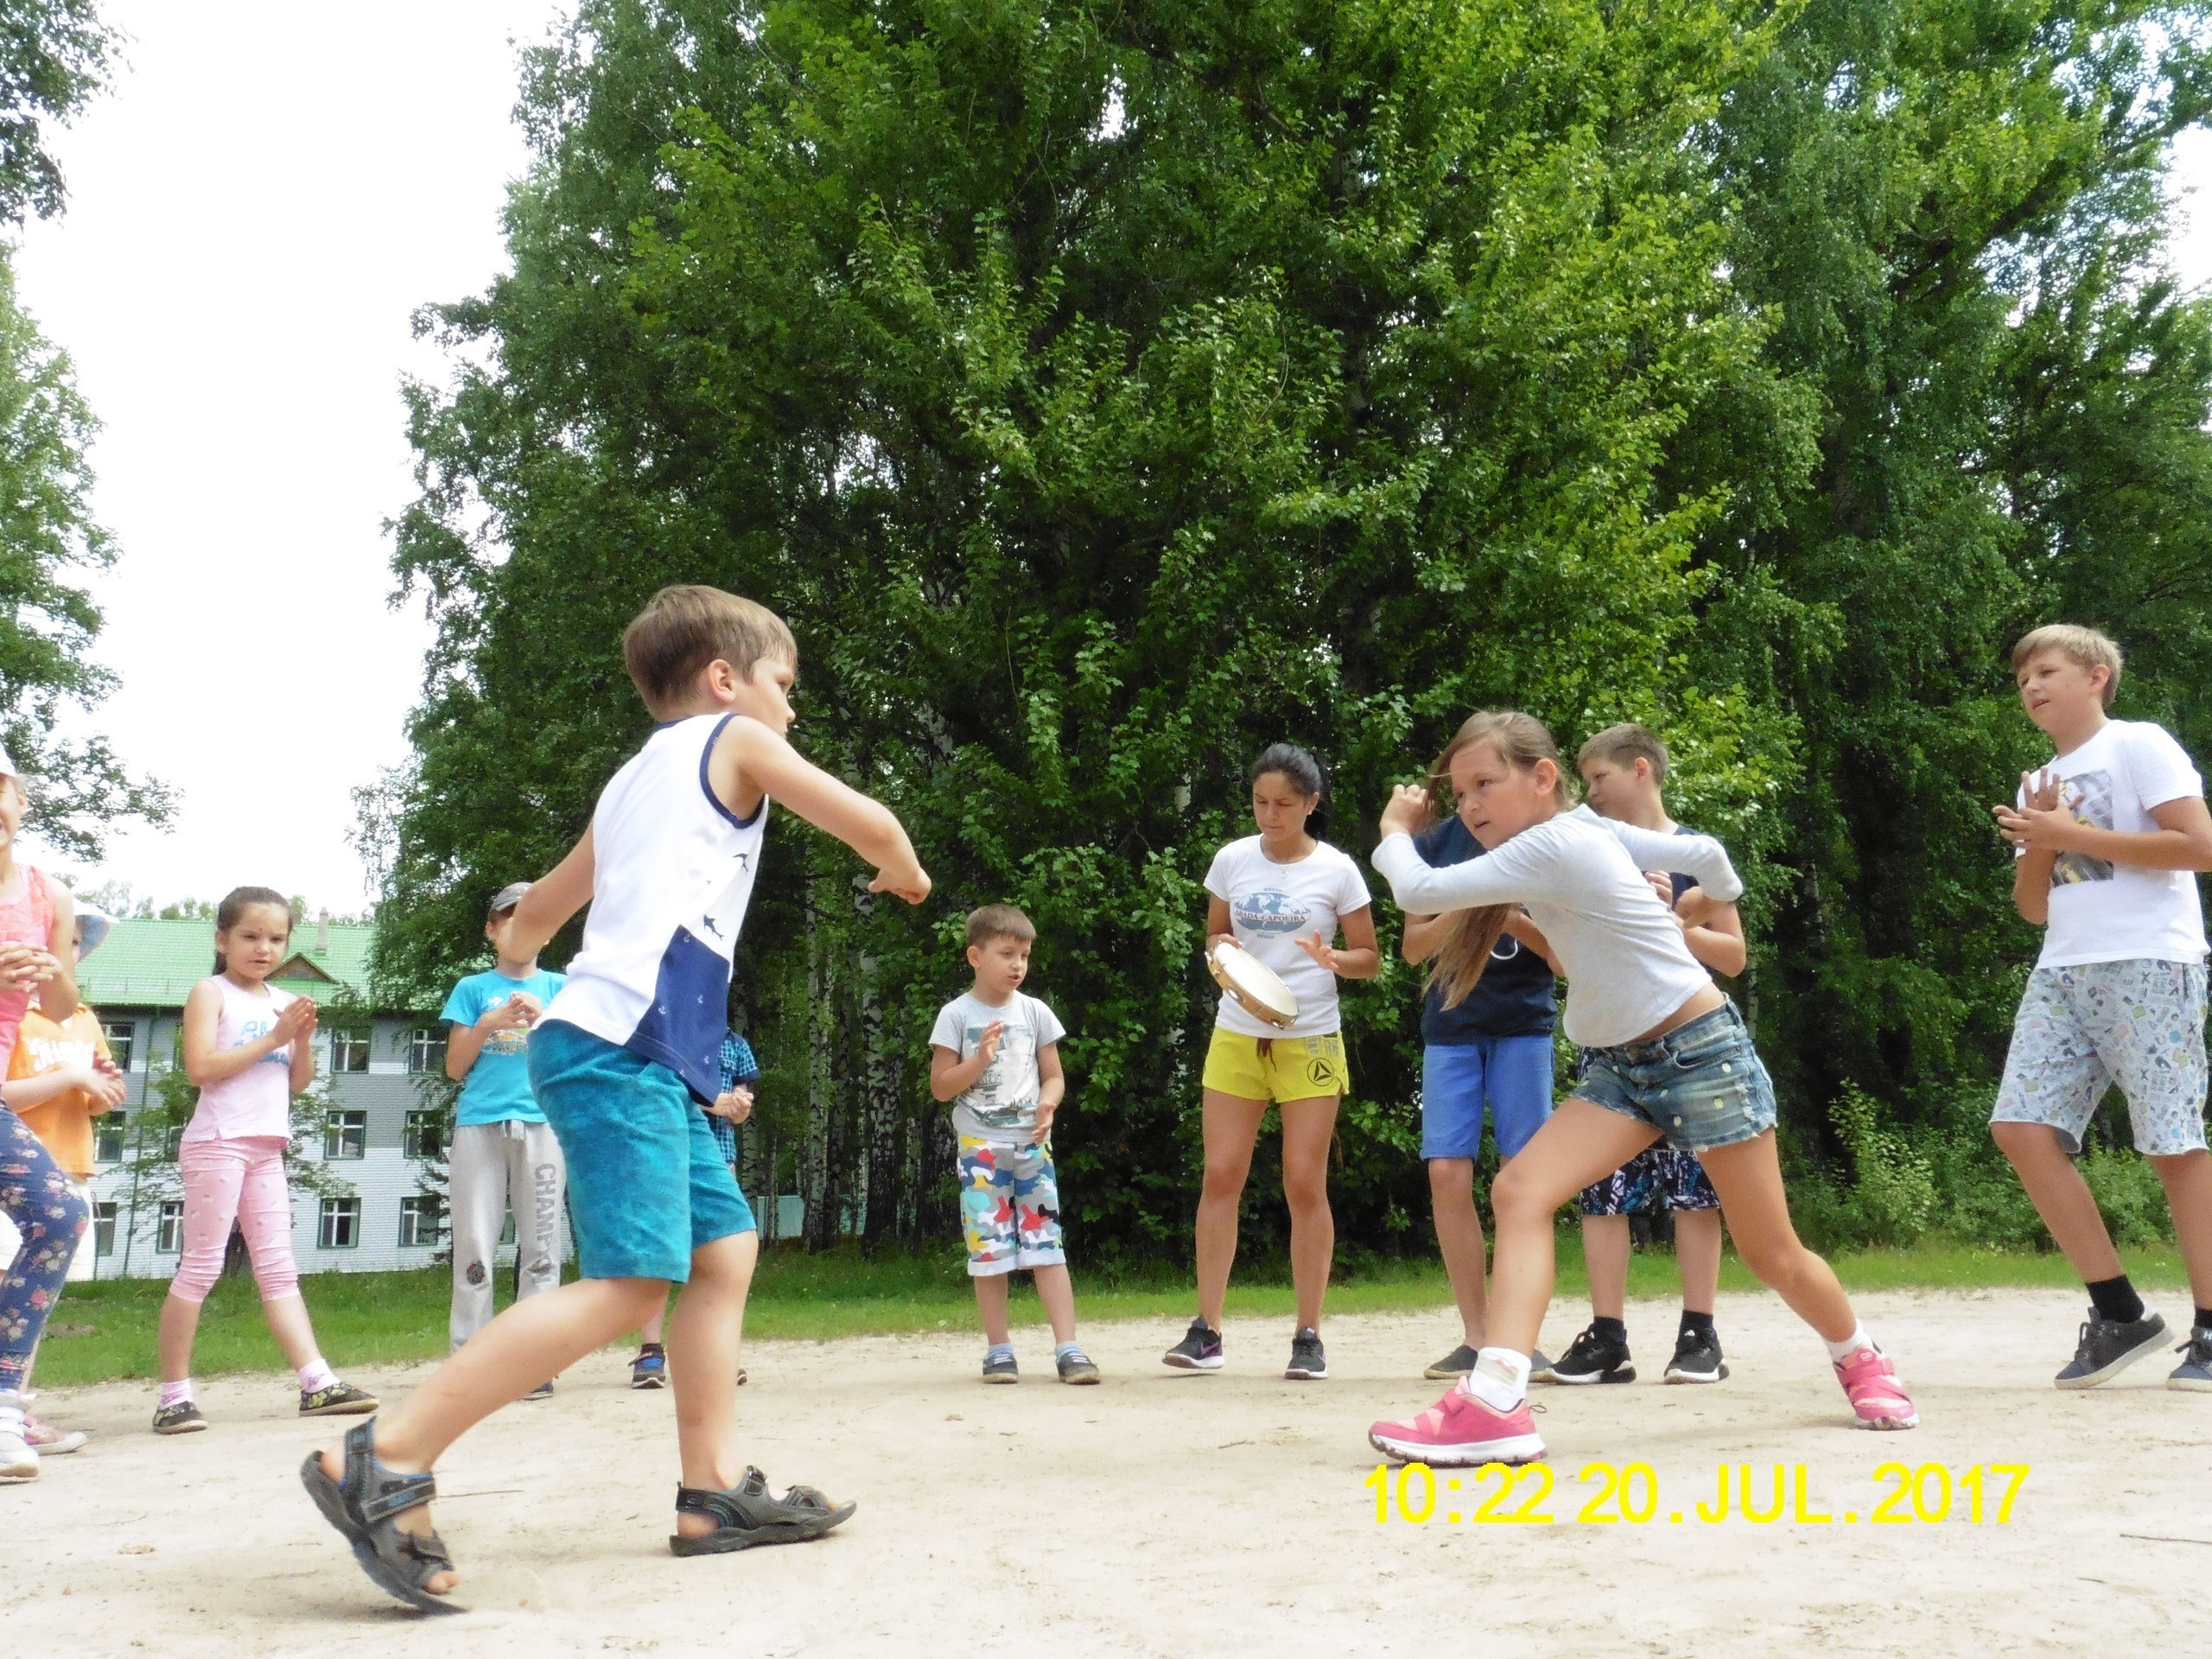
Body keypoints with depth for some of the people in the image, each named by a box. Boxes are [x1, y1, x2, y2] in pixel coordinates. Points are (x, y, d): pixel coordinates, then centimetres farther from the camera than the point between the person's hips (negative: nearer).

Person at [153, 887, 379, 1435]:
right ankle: (174, 1394, 1)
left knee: (279, 1268, 4)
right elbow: (200, 1067, -14)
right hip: (219, 1141, -6)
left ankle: (317, 1382, 0)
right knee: (200, 1266, -5)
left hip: (268, 1147, 6)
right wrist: (272, 1038, -14)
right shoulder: (211, 993, -1)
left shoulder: (284, 1002, 16)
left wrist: (303, 1040, -2)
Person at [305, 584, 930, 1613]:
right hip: (623, 1047, -10)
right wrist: (904, 873, 30)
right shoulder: (734, 740, 7)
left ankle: (715, 1490, 11)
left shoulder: (629, 784, 28)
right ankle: (385, 1460, -19)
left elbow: (538, 912, 37)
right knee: (629, 1282, -18)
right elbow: (867, 823, 7)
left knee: (725, 1249, 12)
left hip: (652, 1061, 10)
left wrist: (522, 964, 60)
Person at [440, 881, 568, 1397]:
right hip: (479, 1122, 0)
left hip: (542, 1121, 0)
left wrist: (545, 1019, -6)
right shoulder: (473, 989, 14)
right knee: (474, 1245, -3)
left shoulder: (559, 988, 15)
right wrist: (489, 1023, -3)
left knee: (540, 1245, -3)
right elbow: (455, 1067, 10)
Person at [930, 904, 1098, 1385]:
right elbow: (940, 1086, -1)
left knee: (1047, 1244, -3)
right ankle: (998, 1350, 12)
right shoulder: (957, 1015, 0)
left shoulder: (1035, 1012, 8)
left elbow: (1054, 1075, 12)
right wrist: (980, 1060, -16)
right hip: (981, 1147, -2)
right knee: (988, 1249, 1)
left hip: (1032, 1144, 2)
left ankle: (1068, 1348, -2)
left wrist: (1048, 1103, -10)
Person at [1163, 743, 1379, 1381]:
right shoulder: (1232, 860, 3)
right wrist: (1224, 955, -7)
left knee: (1305, 1185, -1)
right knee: (1220, 1176, -1)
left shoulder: (1336, 870, -3)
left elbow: (1369, 957, 2)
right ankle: (1206, 1331, 5)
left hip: (1309, 1041, -2)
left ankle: (1308, 1336, 8)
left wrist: (1334, 960, -20)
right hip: (1236, 1036, 2)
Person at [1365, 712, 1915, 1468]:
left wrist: (1396, 830, -3)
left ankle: (1862, 1361, 37)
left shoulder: (1553, 845, -21)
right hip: (1621, 1064, 8)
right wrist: (1723, 894, 34)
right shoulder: (1591, 830, 4)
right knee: (1520, 1190, -16)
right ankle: (1496, 1402, -26)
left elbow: (1420, 892, -22)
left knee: (1771, 1253, 5)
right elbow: (1704, 851, 12)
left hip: (1703, 1052, -8)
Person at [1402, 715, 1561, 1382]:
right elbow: (1414, 946, 5)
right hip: (1450, 1027, 2)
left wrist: (1512, 919, -19)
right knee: (1448, 1174, -5)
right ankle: (1474, 1335, 5)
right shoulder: (1435, 844, 4)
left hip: (1523, 1026, -2)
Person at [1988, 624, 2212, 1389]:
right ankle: (2119, 1312, 2)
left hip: (2148, 963, -7)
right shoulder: (2038, 785, 21)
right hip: (2062, 972, 7)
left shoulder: (2139, 745, 1)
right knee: (2021, 1127, -6)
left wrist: (2076, 835, -11)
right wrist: (2038, 844, 1)